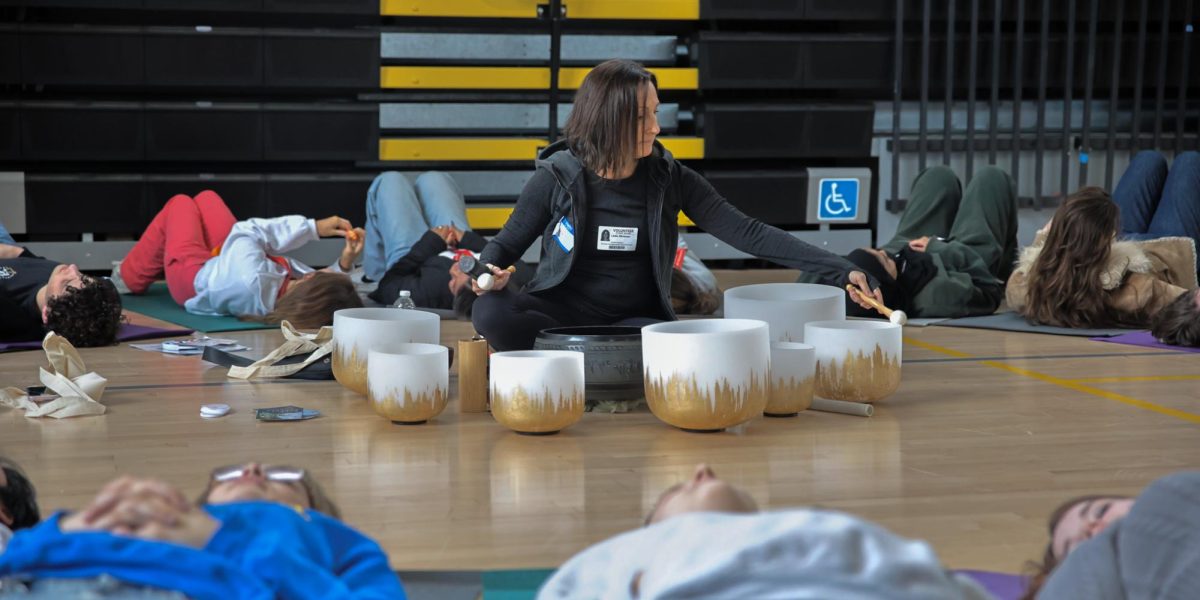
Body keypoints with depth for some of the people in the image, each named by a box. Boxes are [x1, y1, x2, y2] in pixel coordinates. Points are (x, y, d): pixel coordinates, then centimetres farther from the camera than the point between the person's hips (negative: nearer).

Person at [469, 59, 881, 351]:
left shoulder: (670, 179, -5)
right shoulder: (557, 177, -10)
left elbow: (747, 233, -9)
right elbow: (505, 244, 4)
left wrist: (839, 271, -17)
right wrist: (490, 272, -22)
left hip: (636, 322, 1)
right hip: (560, 313, 0)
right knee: (491, 313, -32)